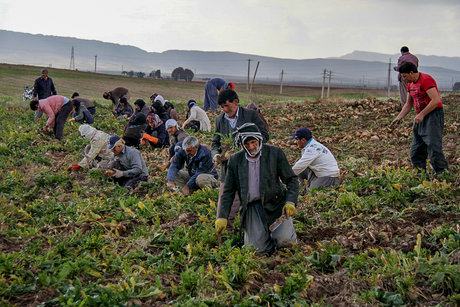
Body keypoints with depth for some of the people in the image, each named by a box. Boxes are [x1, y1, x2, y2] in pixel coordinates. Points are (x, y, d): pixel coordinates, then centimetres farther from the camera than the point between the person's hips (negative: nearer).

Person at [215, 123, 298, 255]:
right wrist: (222, 217, -1)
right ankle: (249, 231, 21)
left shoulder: (275, 153, -3)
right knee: (261, 248, -13)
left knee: (284, 240, -20)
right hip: (252, 207, 1)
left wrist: (290, 202, -13)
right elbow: (228, 192, 6)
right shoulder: (235, 160, 1)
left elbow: (291, 180, 2)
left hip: (276, 203, -1)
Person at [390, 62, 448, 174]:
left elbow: (436, 100, -22)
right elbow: (408, 104, 24)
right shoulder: (410, 84, 15)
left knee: (433, 148, -16)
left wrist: (421, 114, -21)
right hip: (421, 118, 9)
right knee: (416, 152, 6)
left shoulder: (426, 80, -14)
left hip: (433, 115, -9)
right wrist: (399, 118, 12)